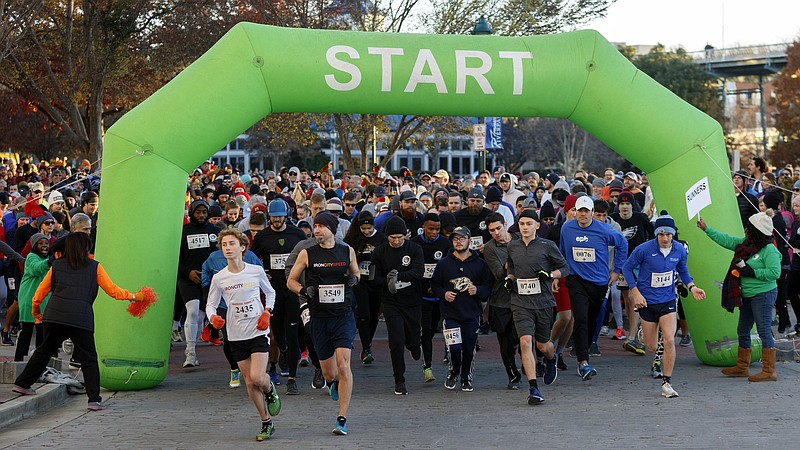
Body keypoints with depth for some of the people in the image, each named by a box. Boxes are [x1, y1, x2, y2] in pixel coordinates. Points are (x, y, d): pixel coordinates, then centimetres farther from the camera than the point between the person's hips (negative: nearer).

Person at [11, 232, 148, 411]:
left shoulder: (57, 266, 15)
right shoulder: (94, 267, 8)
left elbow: (41, 291, 20)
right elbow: (112, 290, 11)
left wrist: (36, 309, 38)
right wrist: (134, 296, 25)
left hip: (53, 316, 3)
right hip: (80, 319, -3)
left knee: (44, 351, 22)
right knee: (89, 359, 2)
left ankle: (22, 383, 31)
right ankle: (94, 399, -5)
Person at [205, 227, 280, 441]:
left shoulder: (256, 270, -4)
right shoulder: (219, 278, -2)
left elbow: (270, 292, 13)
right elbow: (210, 304, 7)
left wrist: (267, 313, -2)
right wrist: (213, 317, -15)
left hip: (258, 332, -2)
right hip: (236, 336, 2)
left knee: (257, 377, -17)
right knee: (249, 382, 6)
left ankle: (270, 391, 20)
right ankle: (266, 423, 20)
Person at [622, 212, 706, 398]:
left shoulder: (679, 250, -4)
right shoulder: (644, 249, -15)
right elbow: (627, 268, -3)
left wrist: (692, 287, 0)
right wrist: (636, 293, -10)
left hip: (668, 300, 2)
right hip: (647, 302, -2)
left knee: (669, 341, -14)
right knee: (651, 347, 8)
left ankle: (666, 383, -3)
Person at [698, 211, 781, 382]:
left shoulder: (769, 250, -16)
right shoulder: (745, 244, 9)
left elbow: (775, 272, -21)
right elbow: (726, 240, 20)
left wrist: (752, 272, -20)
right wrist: (706, 229, 23)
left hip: (763, 295, -10)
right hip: (748, 296, 10)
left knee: (764, 331, -9)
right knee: (743, 331, 15)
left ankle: (769, 371, -7)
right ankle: (742, 367, 26)